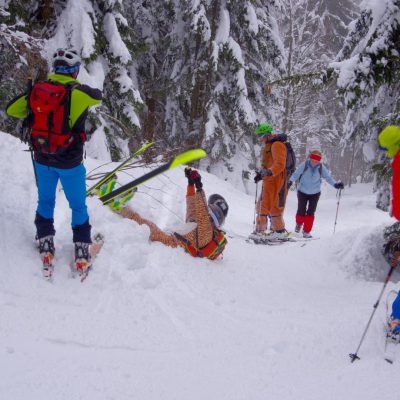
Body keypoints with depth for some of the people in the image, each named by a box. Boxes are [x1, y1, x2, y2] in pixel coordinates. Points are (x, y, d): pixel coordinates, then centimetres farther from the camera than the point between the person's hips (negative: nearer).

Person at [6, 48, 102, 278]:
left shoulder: (37, 90, -6)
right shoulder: (79, 93, -15)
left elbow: (12, 110, 3)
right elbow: (99, 96, 6)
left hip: (42, 159, 3)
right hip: (70, 162, -3)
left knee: (45, 202, 22)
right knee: (78, 206, 13)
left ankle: (46, 246, 25)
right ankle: (82, 252, 16)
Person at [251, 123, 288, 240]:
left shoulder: (277, 144, -12)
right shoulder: (268, 146, 20)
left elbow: (280, 164, -22)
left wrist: (268, 172, -34)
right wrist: (261, 174, 15)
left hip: (275, 181, -10)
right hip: (268, 181, 10)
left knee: (273, 206, -7)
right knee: (262, 205, 12)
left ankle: (279, 231, 2)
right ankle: (260, 229, 19)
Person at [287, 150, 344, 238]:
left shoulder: (321, 168, -14)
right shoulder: (304, 165, -19)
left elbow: (328, 177, -9)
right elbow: (296, 174, -16)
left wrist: (335, 184, -23)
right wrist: (290, 181, -32)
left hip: (315, 193, 1)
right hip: (303, 192, -1)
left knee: (310, 213, -3)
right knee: (301, 212, 3)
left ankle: (306, 231, 9)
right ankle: (299, 224, 37)